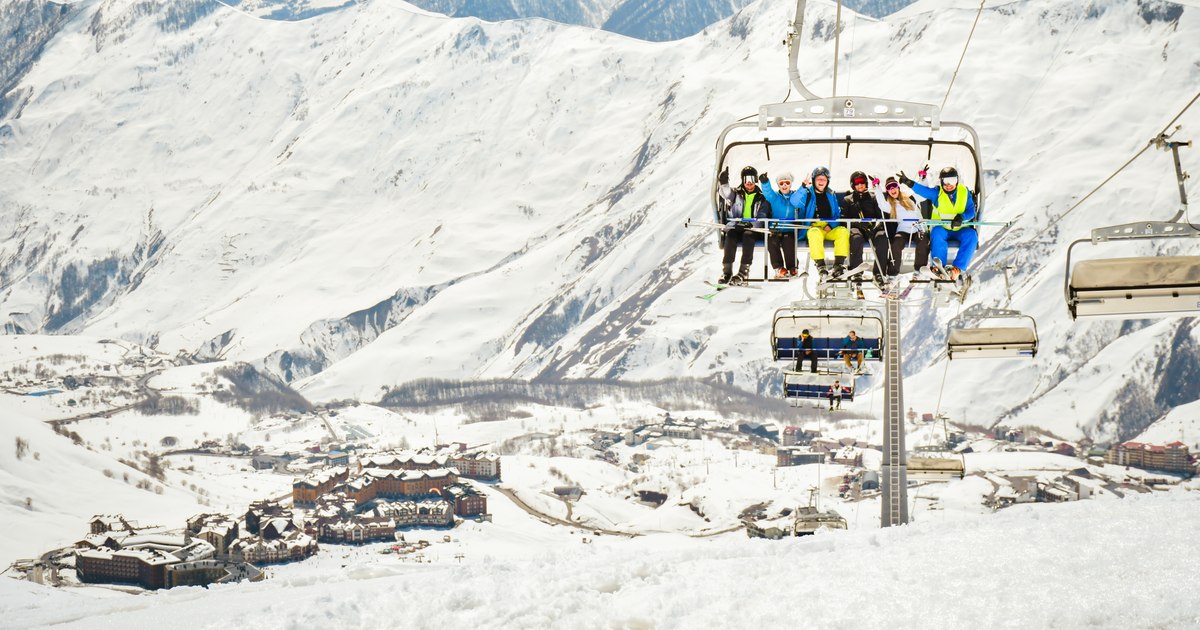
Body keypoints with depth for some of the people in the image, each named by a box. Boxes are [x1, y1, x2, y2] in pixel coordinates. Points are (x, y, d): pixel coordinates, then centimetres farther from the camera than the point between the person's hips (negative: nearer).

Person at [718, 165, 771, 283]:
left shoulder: (761, 198, 15)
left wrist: (751, 224, -18)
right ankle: (726, 271, -36)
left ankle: (744, 271, -39)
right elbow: (727, 194, -6)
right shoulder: (736, 193, 17)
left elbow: (762, 217, 3)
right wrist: (724, 184, -30)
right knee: (731, 235, -33)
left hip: (753, 229, -1)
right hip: (735, 226, 1)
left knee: (748, 235, -35)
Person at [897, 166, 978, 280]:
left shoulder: (965, 192, 3)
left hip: (959, 230, 1)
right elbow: (924, 190, -21)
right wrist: (909, 183, -41)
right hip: (942, 229, -1)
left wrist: (961, 217, -26)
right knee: (936, 232, -35)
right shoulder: (937, 193, -2)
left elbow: (971, 211, -3)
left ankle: (958, 268, -37)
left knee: (971, 235, -29)